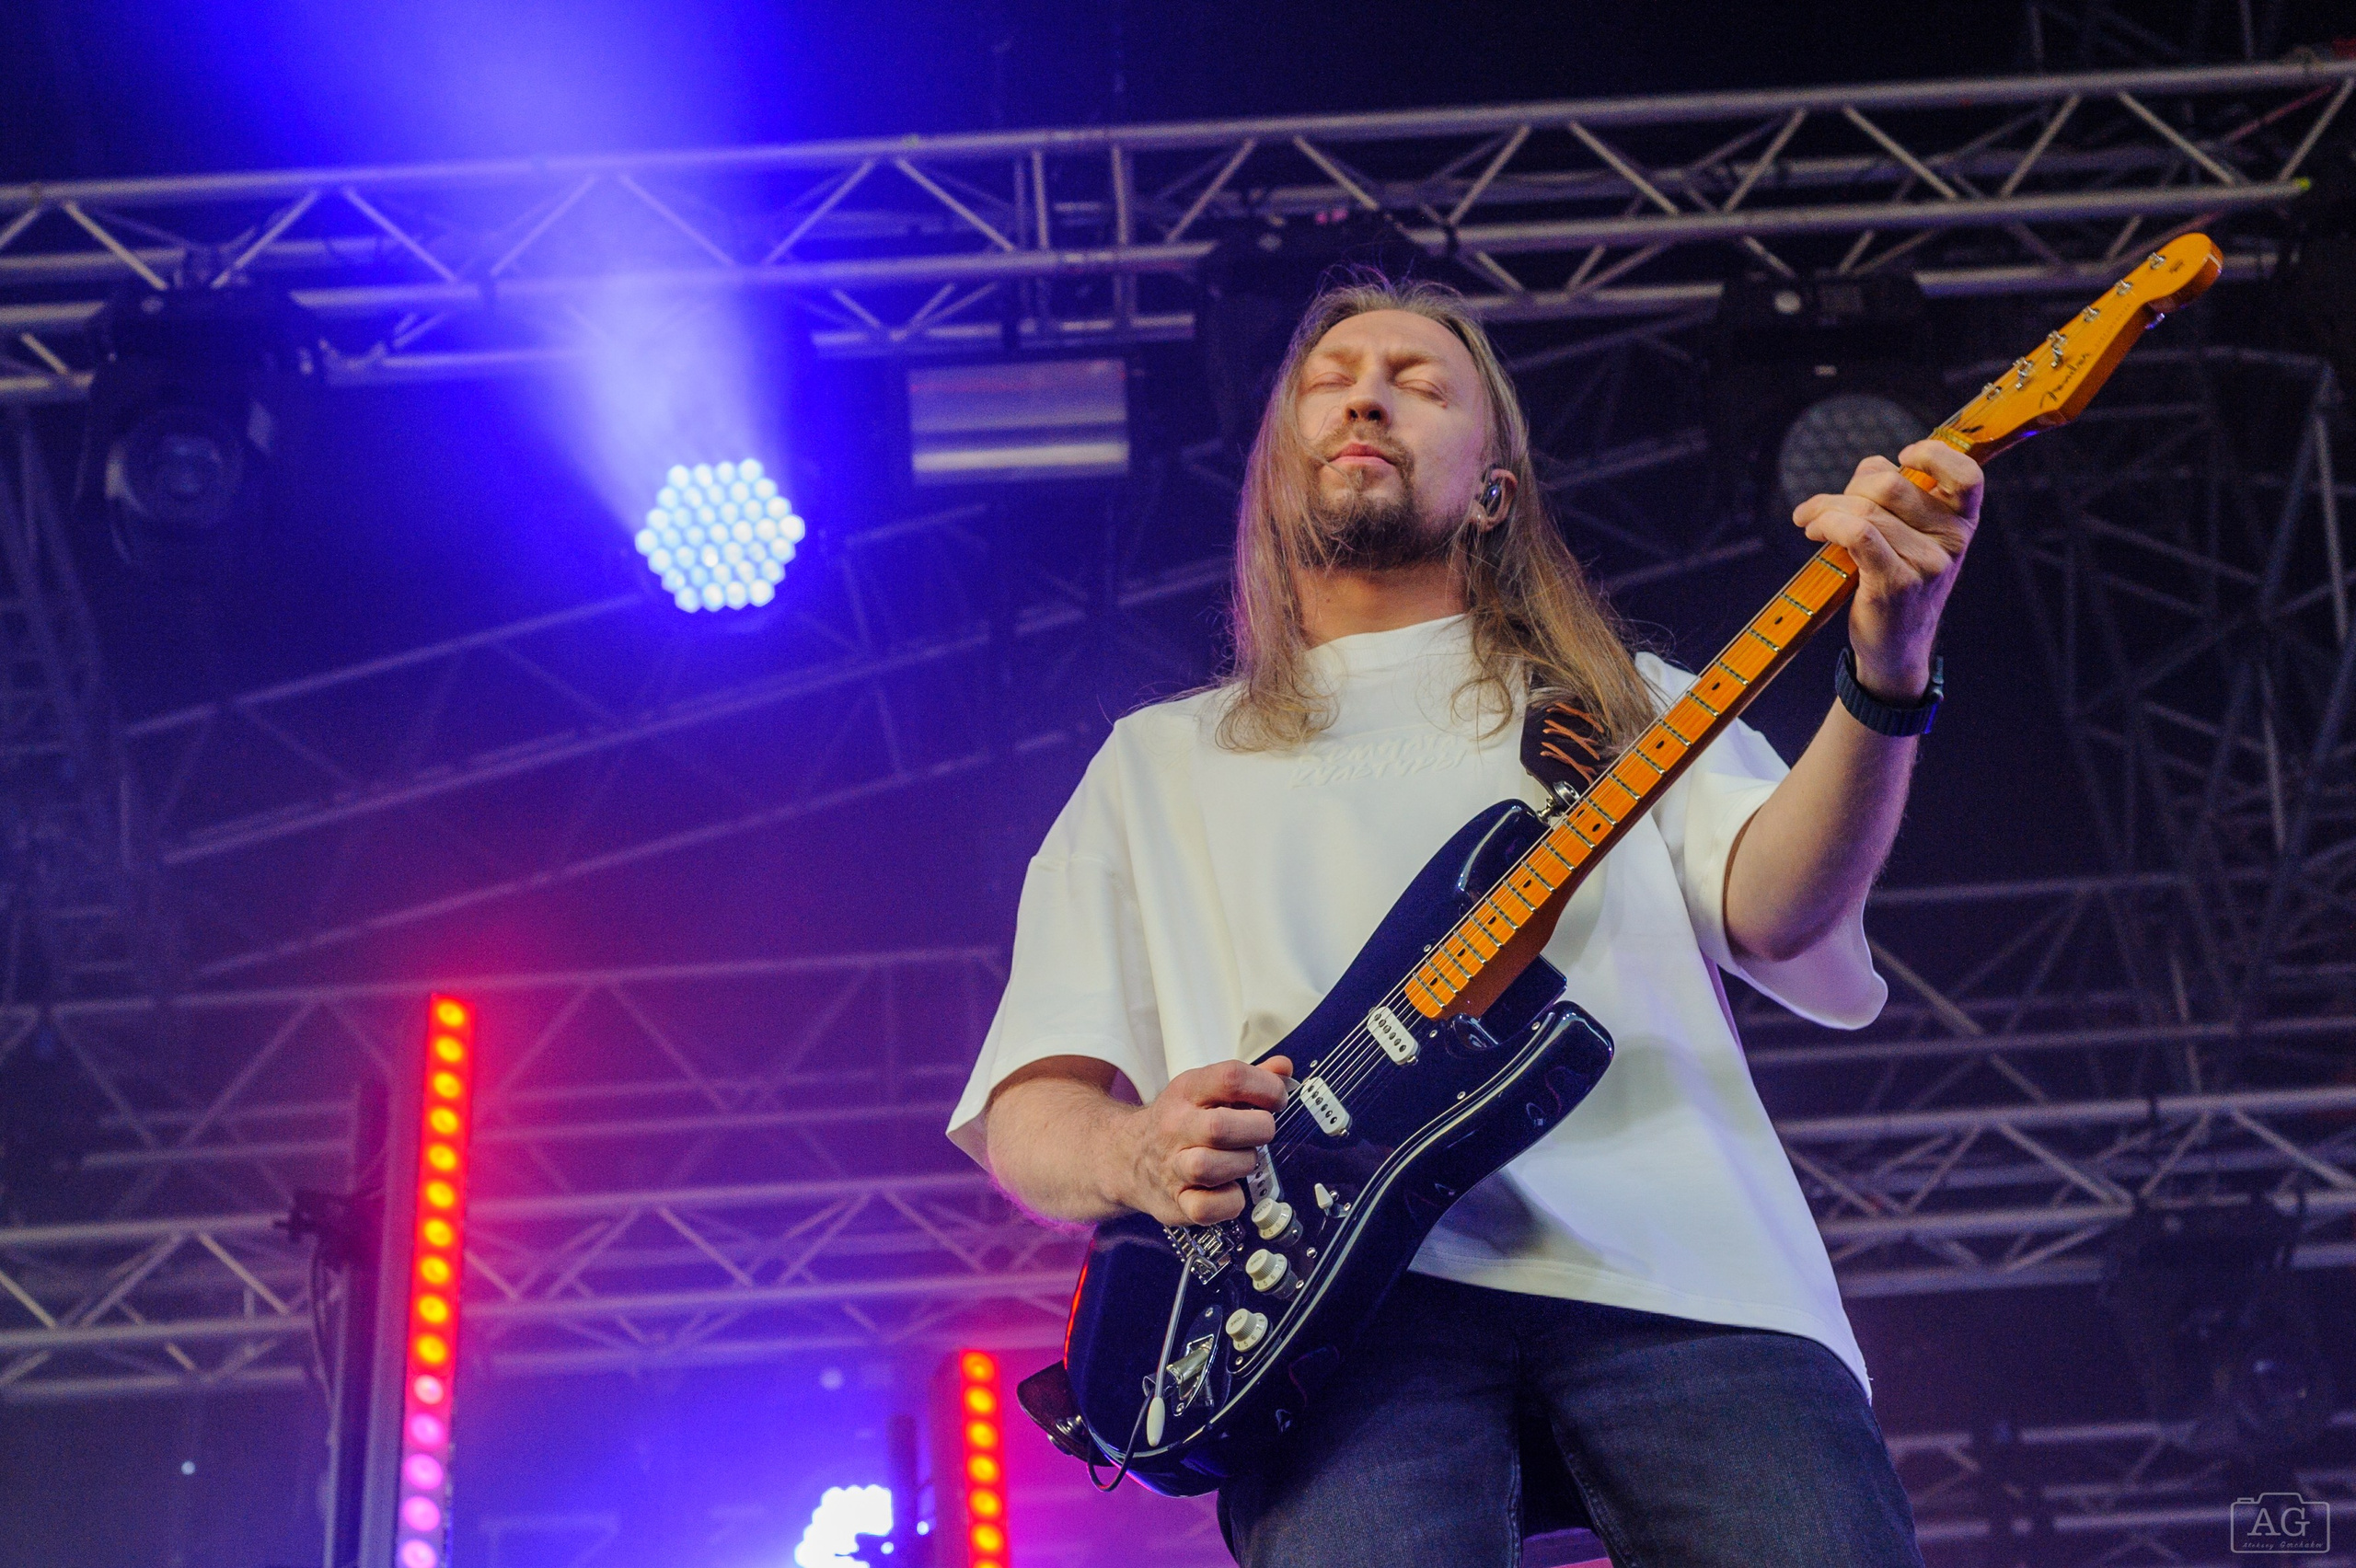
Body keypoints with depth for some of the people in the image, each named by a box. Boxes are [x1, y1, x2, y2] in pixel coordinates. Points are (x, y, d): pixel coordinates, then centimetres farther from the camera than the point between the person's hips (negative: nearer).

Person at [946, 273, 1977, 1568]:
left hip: (1678, 1271, 1)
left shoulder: (1626, 704, 26)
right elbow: (1023, 1112, 18)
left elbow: (1775, 912, 5)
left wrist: (1886, 675, -13)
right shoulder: (1157, 761, 26)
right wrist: (1136, 1157, -6)